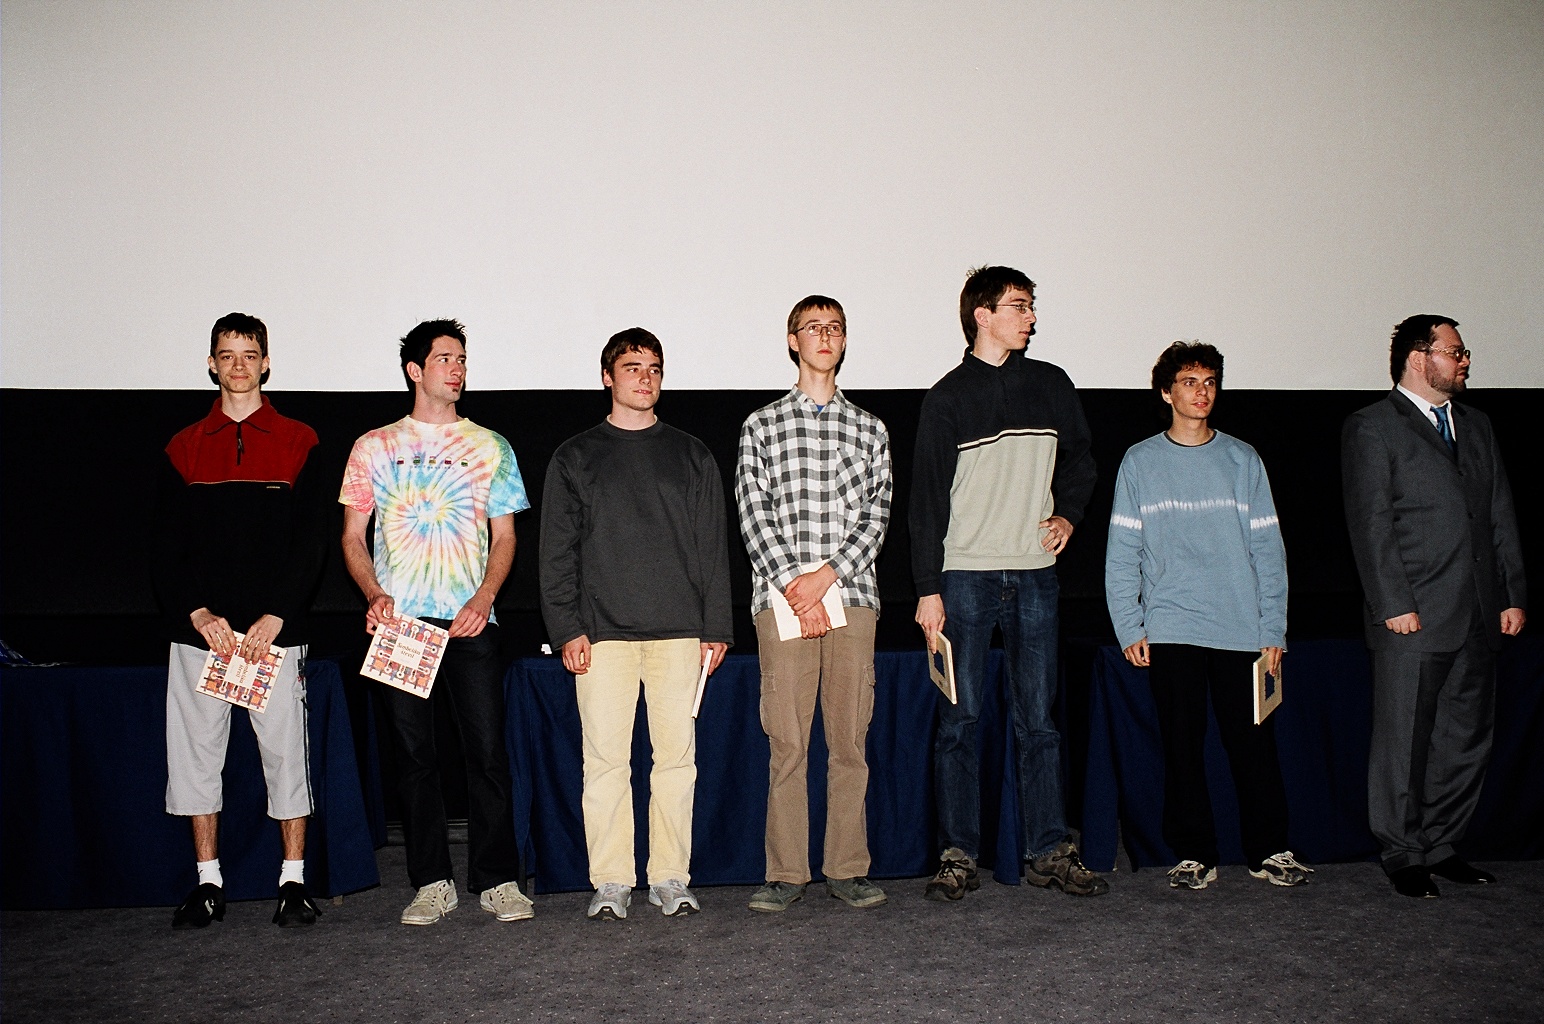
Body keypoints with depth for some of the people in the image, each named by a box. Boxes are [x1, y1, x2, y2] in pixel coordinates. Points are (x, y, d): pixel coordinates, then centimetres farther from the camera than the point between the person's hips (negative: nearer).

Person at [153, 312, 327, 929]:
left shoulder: (297, 443, 4)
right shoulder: (184, 449, 11)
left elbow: (310, 543, -1)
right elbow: (167, 548, 7)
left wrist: (274, 617, -12)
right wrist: (198, 613, -8)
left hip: (275, 630, -2)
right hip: (199, 630, 3)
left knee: (285, 751, 0)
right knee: (195, 752, 6)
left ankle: (294, 882, 11)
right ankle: (208, 884, 17)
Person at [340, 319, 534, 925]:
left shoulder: (489, 447, 11)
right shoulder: (374, 447, 11)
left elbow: (504, 536, 9)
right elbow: (353, 537, 10)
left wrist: (483, 600, -8)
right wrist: (375, 595, -8)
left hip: (469, 622, 0)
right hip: (398, 623, 1)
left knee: (487, 750, -4)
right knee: (414, 755, 4)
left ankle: (498, 880, 6)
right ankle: (432, 883, 13)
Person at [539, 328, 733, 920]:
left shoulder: (692, 456, 14)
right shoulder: (575, 458, 11)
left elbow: (713, 547, 11)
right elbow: (557, 550, 6)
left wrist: (716, 628, 3)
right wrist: (566, 628, -4)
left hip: (678, 630, 1)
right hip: (602, 632, -1)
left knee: (677, 755, 2)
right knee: (605, 758, -1)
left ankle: (671, 877, 12)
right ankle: (610, 882, 8)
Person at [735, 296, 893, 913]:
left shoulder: (869, 430, 15)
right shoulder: (762, 426, 10)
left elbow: (877, 514, 5)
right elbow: (753, 515, 1)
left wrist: (827, 574, -10)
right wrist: (794, 586, -10)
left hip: (852, 594, 2)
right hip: (781, 599, -2)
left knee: (850, 741, 4)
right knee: (787, 743, -2)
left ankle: (847, 869, 13)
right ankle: (786, 874, 7)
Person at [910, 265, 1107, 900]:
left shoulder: (1051, 385, 10)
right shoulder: (948, 397, -1)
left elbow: (1080, 459, 22)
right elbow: (927, 497, -3)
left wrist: (1068, 514, 2)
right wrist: (927, 589, -8)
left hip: (1035, 575, 3)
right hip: (966, 577, -3)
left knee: (1038, 721, 6)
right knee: (959, 719, 0)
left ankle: (1048, 853, 13)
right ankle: (958, 855, 8)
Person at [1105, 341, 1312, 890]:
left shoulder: (1243, 460, 9)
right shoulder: (1140, 463, 6)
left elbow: (1268, 550, 7)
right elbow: (1122, 555, 3)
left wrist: (1272, 631, 1)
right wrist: (1129, 629, -5)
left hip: (1242, 630, 1)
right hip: (1170, 632, -1)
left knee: (1253, 743, 4)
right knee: (1182, 746, 4)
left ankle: (1269, 850, 18)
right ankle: (1194, 854, 14)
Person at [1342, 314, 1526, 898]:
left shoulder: (1477, 426, 18)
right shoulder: (1371, 429, -2)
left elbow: (1501, 517, 16)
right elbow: (1370, 526, -9)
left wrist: (1514, 596, 9)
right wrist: (1394, 605, -15)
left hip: (1479, 617, 7)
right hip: (1414, 619, -6)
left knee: (1467, 740, 11)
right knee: (1403, 743, 1)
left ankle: (1441, 846, 23)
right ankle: (1404, 856, 13)